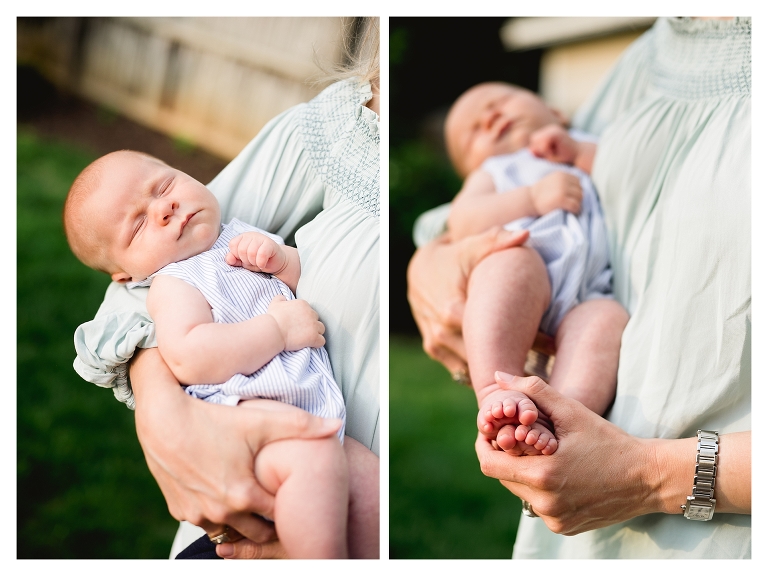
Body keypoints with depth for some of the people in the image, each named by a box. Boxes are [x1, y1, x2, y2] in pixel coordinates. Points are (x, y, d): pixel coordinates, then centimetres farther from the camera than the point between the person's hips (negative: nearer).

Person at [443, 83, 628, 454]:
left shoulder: (594, 151, 42)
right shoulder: (492, 171, 38)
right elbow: (462, 225, 15)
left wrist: (578, 152, 15)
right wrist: (534, 197, 2)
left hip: (591, 295, 1)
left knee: (609, 318, -33)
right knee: (513, 262, -35)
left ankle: (551, 422, -57)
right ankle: (495, 394, -51)